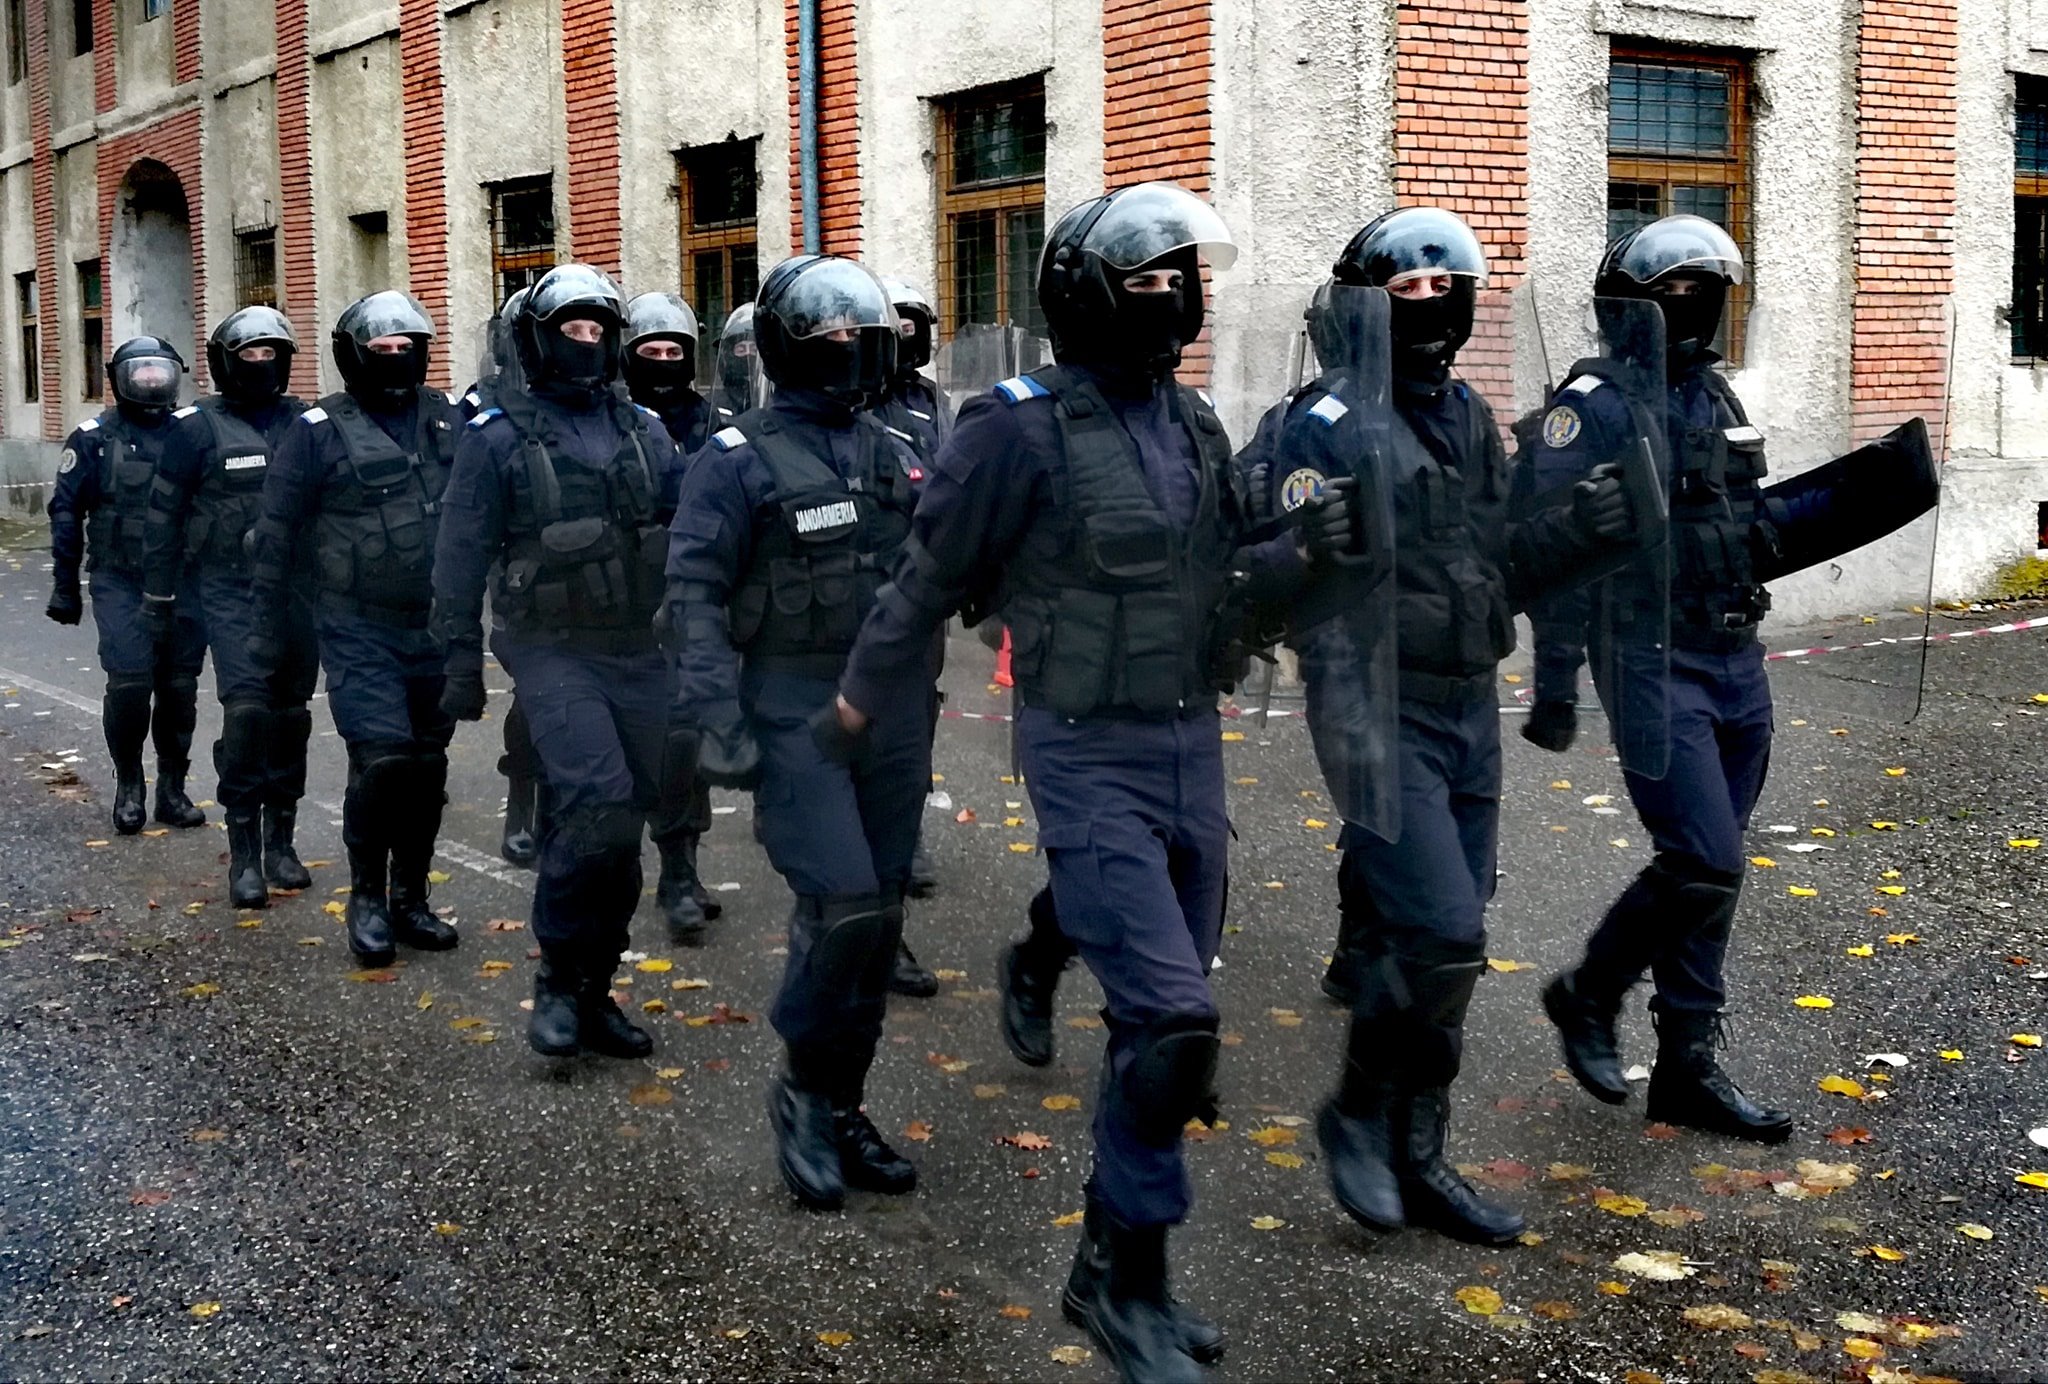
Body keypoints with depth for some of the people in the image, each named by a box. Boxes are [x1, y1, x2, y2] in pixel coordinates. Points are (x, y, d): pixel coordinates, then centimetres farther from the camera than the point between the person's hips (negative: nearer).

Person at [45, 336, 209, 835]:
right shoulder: (94, 439, 2)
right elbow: (66, 513, 4)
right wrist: (65, 587, 1)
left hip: (181, 583, 2)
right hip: (120, 583, -2)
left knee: (180, 687, 3)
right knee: (130, 682, -12)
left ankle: (172, 789, 15)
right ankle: (128, 782, 7)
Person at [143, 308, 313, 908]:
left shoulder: (304, 422, 8)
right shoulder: (198, 427, -2)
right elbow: (165, 514, 3)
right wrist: (158, 594, 4)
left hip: (297, 589, 4)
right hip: (231, 591, -4)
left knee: (290, 712, 8)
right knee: (247, 707, -15)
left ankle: (280, 838, 21)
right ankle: (244, 852, -6)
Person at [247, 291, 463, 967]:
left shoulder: (451, 420, 7)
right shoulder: (319, 431, -4)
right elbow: (277, 536, 0)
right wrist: (267, 627, 1)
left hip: (436, 628, 4)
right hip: (360, 631, -4)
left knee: (427, 765, 9)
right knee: (382, 759, -14)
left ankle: (411, 898, 23)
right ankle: (367, 899, 5)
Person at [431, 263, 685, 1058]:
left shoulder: (643, 430, 11)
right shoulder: (498, 436, -2)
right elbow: (460, 559, -1)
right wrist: (461, 665, -4)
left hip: (639, 655, 5)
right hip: (554, 653, -5)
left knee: (623, 826, 8)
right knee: (600, 801, -22)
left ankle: (592, 992, 22)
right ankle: (558, 980, -4)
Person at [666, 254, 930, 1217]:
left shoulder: (892, 453, 12)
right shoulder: (739, 460, -6)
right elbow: (696, 595, -10)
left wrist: (920, 716, 17)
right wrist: (718, 720, -18)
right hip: (792, 715, -6)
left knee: (879, 917, 8)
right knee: (841, 903, -16)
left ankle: (841, 1106, 22)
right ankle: (803, 1091, 6)